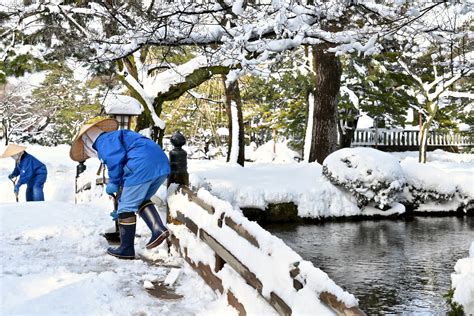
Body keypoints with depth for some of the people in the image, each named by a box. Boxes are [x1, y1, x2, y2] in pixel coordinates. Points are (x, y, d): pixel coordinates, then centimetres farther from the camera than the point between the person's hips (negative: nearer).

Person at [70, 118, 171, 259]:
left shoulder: (103, 140, 6)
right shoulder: (117, 136, 34)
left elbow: (116, 158, -15)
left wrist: (113, 183, -3)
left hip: (143, 167, -9)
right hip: (162, 164, 9)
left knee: (127, 207, 5)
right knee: (142, 200, 27)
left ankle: (126, 249, 14)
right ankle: (158, 229, 7)